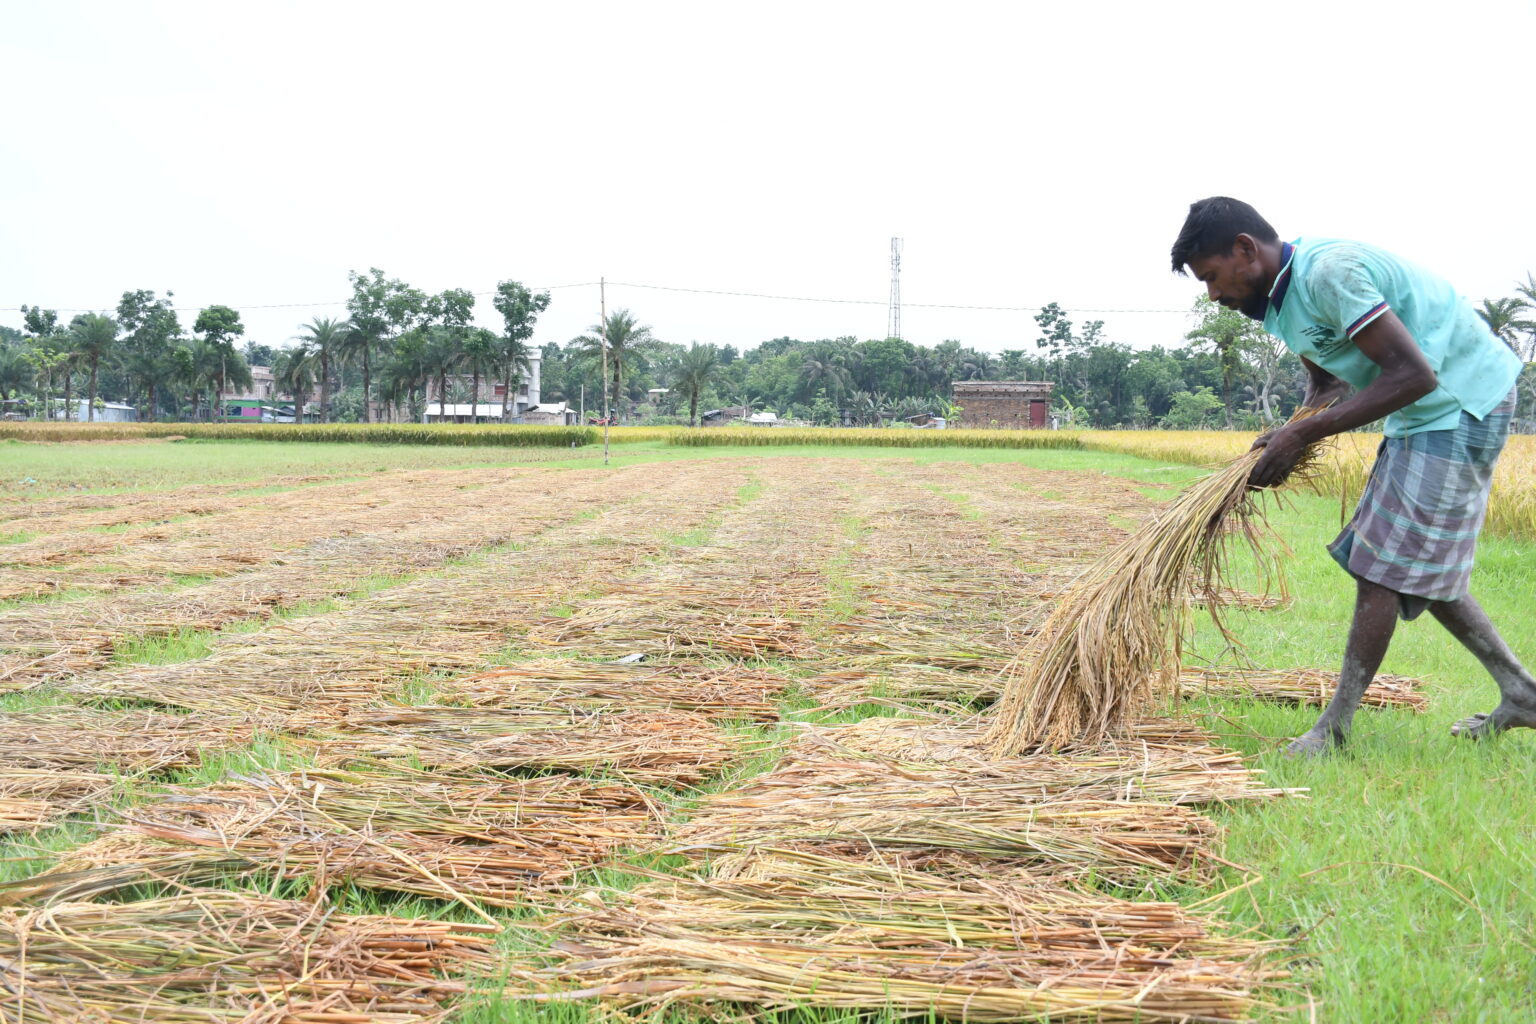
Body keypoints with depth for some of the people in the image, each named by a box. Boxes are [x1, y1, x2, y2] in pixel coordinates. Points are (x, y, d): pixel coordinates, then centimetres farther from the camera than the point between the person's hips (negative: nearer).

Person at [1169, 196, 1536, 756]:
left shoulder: (1332, 270, -26)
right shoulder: (1281, 296, 6)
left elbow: (1413, 374, -28)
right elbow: (1328, 381, 15)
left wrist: (1303, 433, -25)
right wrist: (1289, 445, -6)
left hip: (1461, 404, -10)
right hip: (1425, 415, 10)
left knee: (1383, 566, -8)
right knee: (1420, 566, 15)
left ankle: (1334, 726, -1)